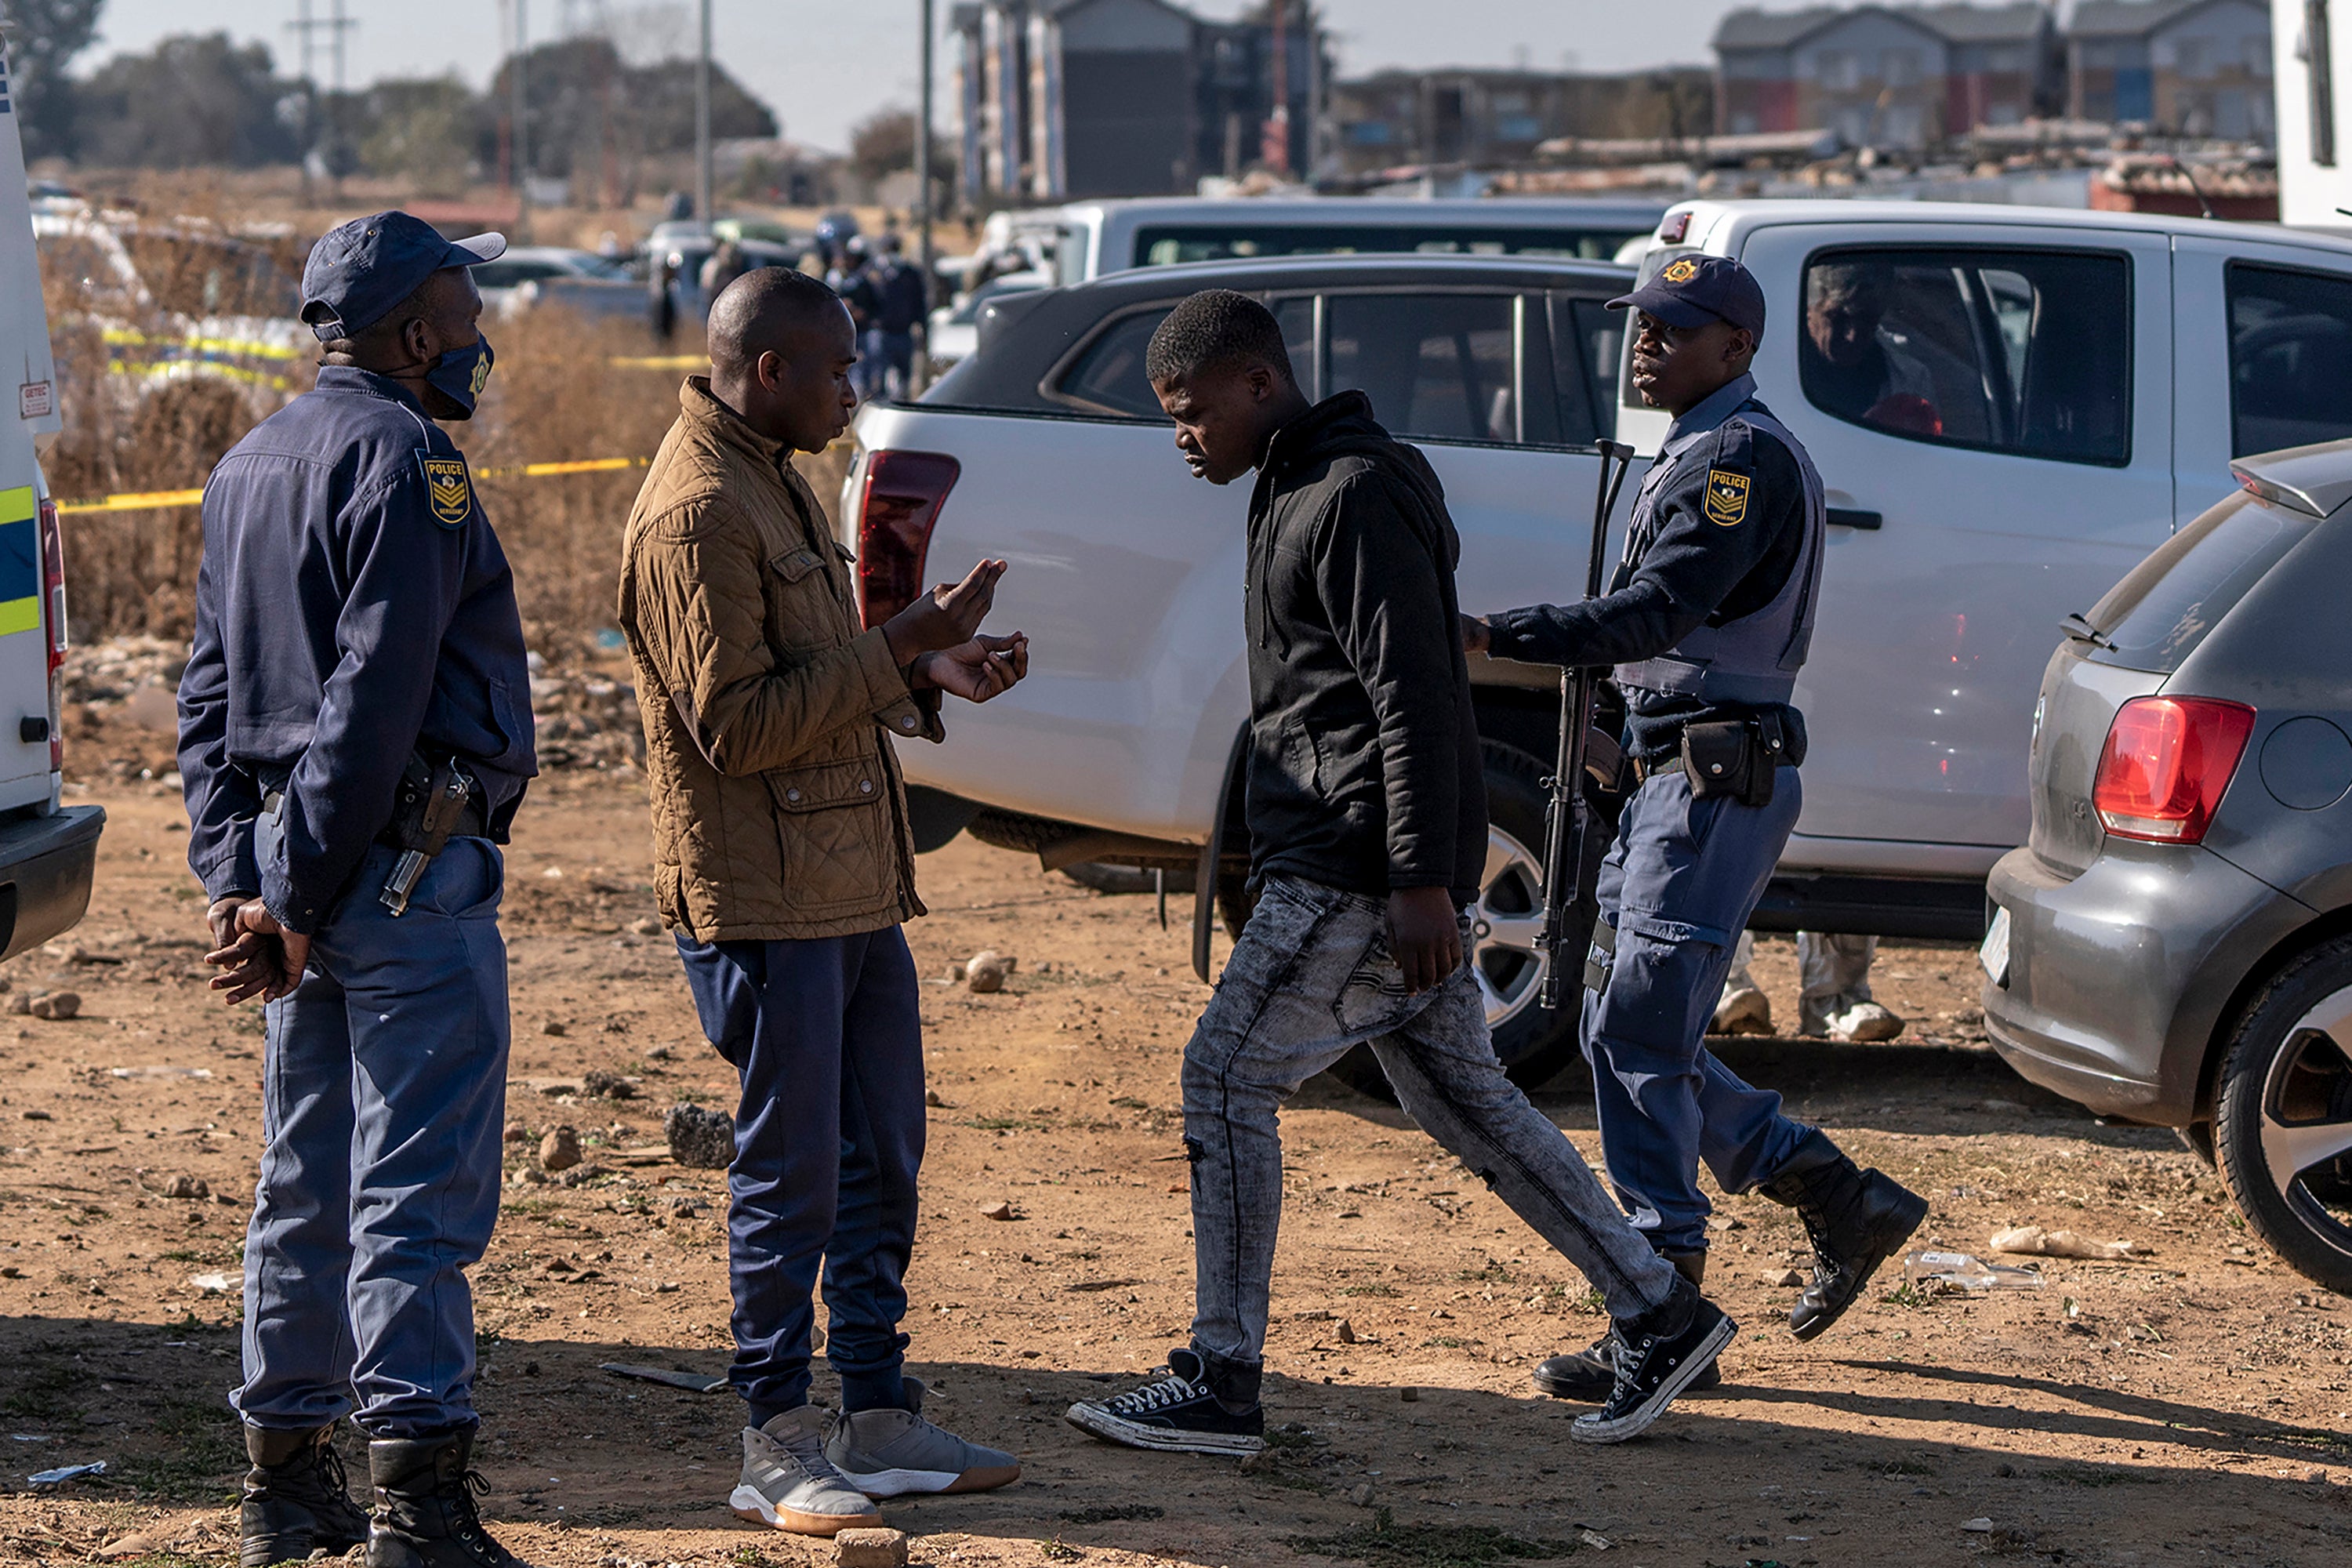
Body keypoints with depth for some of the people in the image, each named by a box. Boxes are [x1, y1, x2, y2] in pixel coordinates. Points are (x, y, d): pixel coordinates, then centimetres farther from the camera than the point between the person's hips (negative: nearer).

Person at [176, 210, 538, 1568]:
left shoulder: (251, 465, 17)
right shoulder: (404, 457, -12)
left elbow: (212, 692, 15)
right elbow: (374, 696, -19)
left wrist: (237, 879, 8)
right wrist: (299, 898, -16)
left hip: (298, 869, 9)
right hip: (408, 866, -9)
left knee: (307, 1184, 14)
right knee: (421, 1187, -9)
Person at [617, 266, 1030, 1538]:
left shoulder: (772, 483, 17)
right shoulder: (697, 508, -16)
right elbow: (734, 724, -21)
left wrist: (928, 671, 10)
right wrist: (897, 649, -19)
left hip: (852, 885, 10)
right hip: (762, 898, -10)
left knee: (881, 1159, 12)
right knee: (791, 1172, -3)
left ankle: (879, 1421, 20)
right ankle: (777, 1444, 7)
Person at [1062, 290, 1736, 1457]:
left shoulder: (1358, 497, -15)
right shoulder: (1297, 489, 18)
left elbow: (1415, 696, -21)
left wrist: (1422, 880, -24)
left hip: (1365, 874, -10)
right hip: (1335, 865, 10)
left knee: (1226, 1075, -7)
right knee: (1462, 1099, 12)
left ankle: (1221, 1382, -2)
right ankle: (1662, 1316, 17)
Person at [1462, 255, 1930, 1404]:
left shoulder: (1743, 457, -14)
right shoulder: (1695, 455, 20)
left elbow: (1657, 613, -27)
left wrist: (1493, 636, -35)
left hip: (1720, 779, -11)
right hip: (1670, 778, 11)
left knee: (1640, 1038, -11)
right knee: (1626, 1033, 12)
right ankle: (1842, 1200, 19)